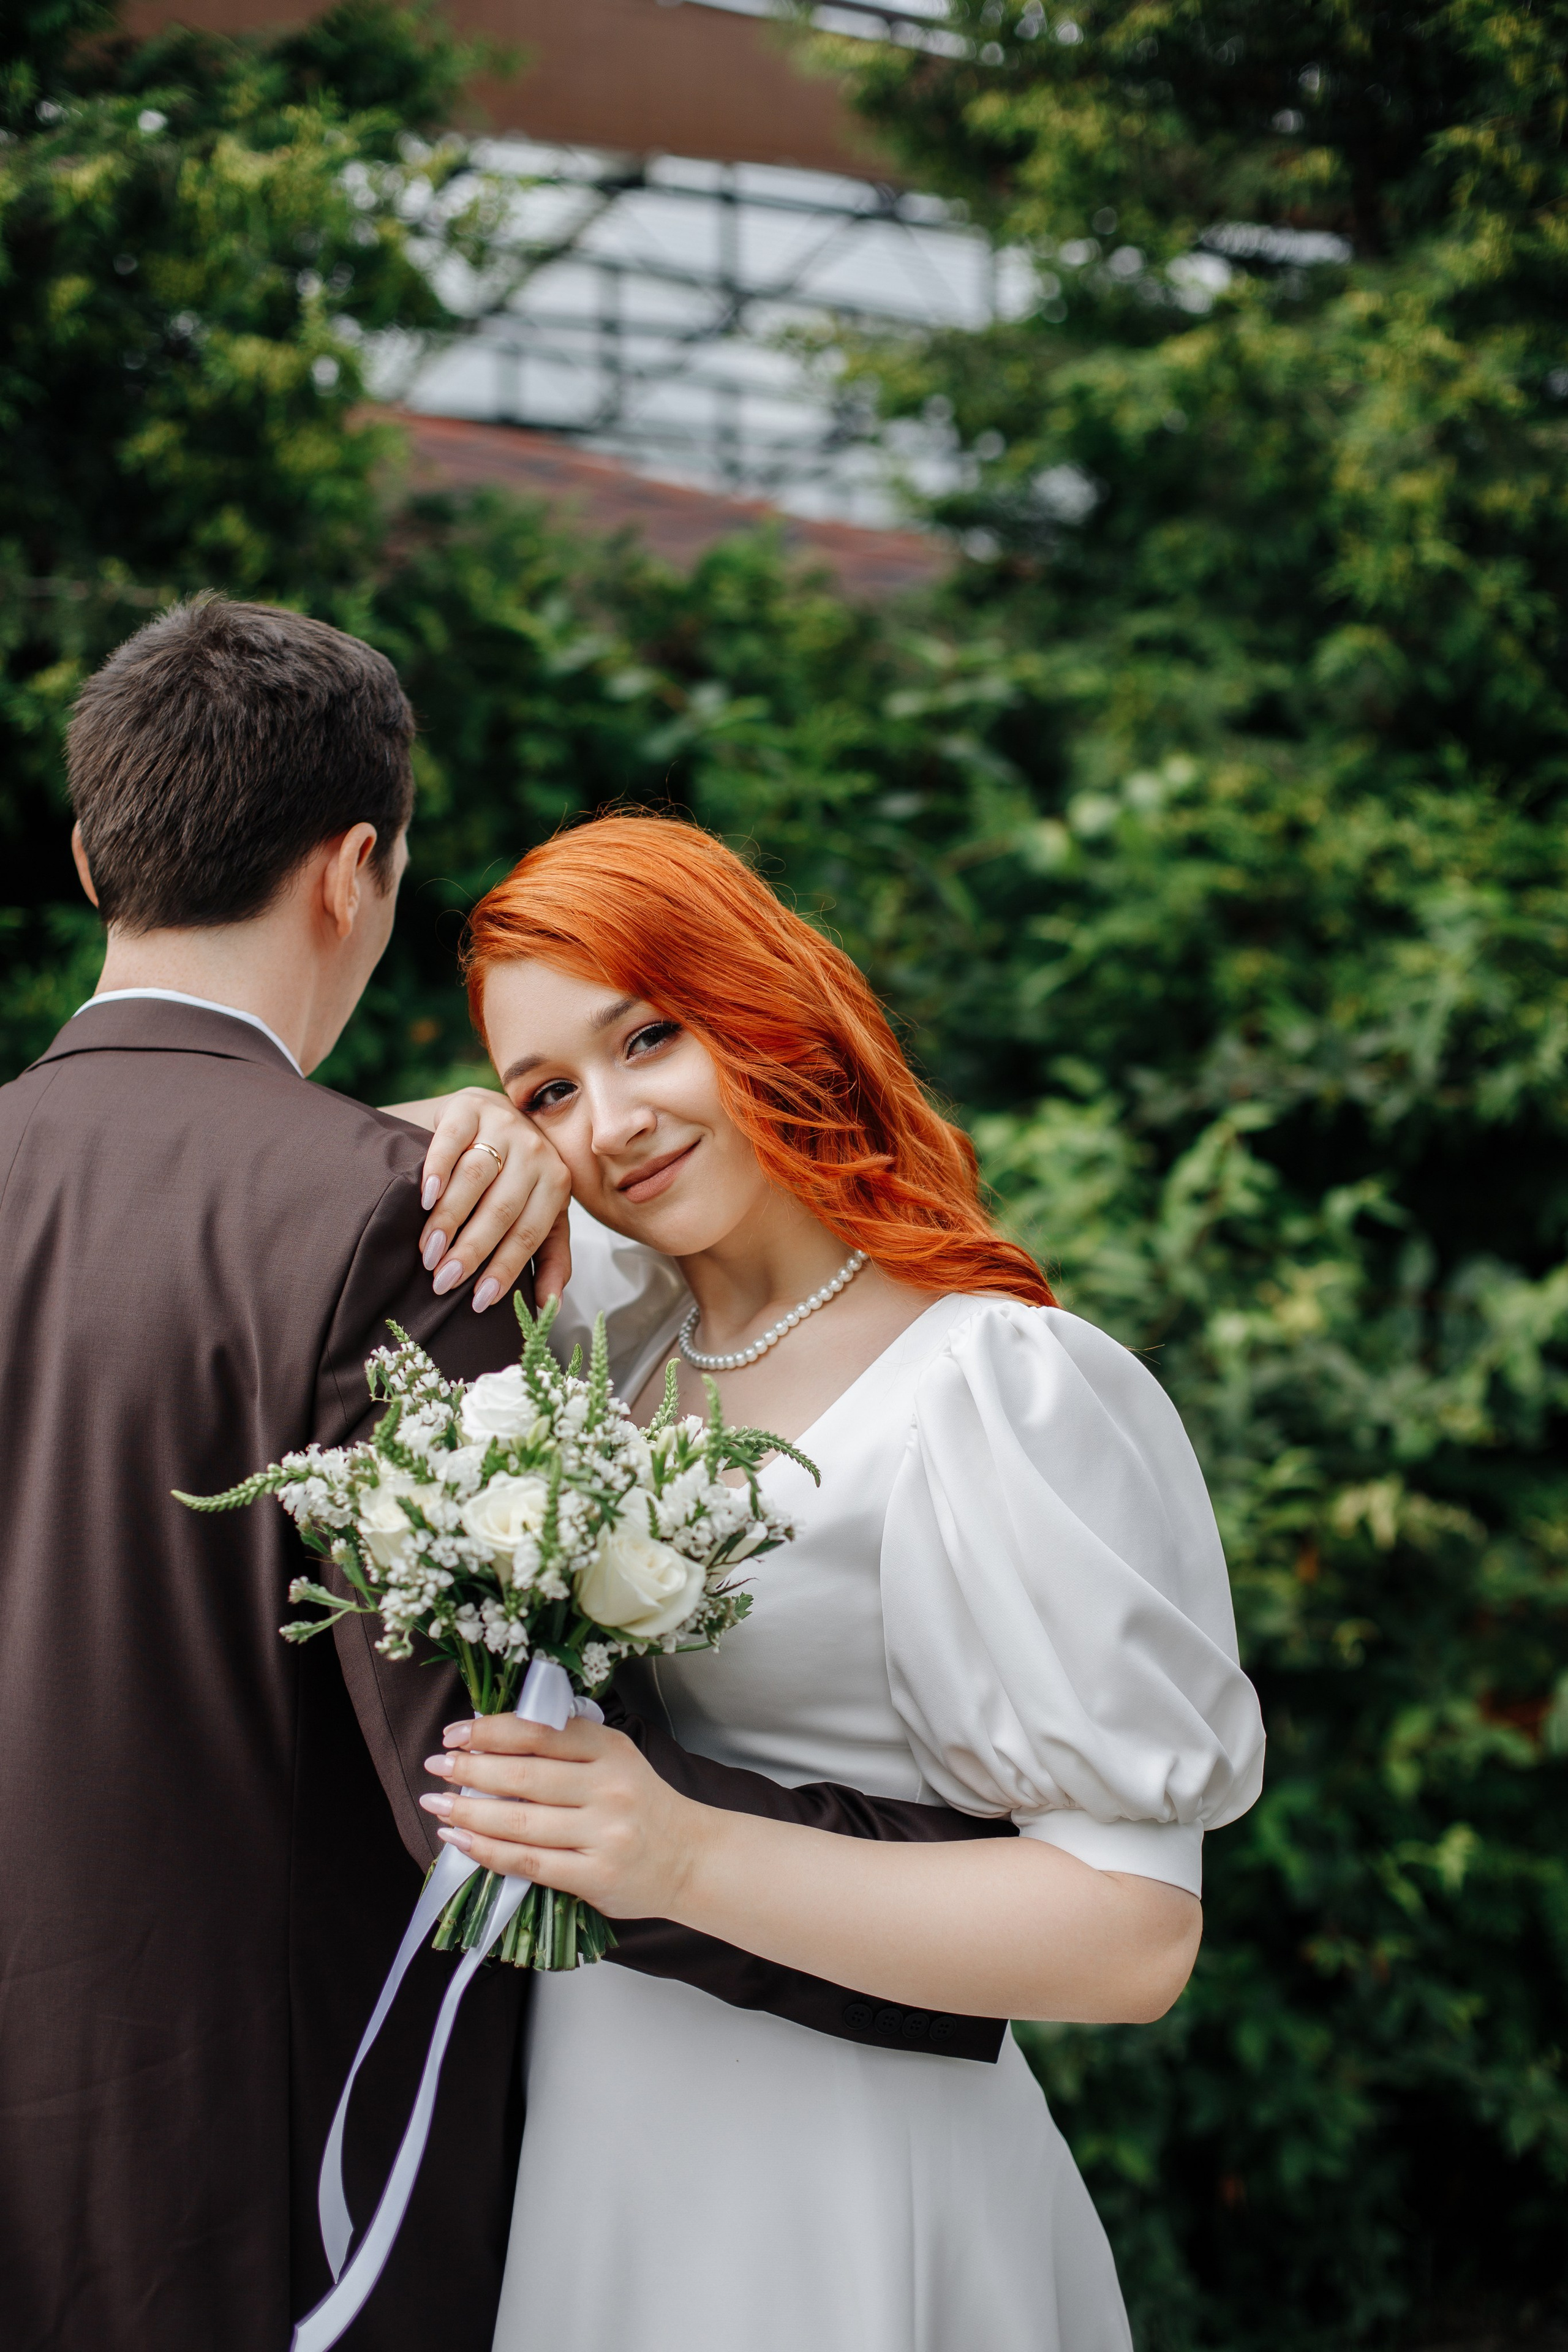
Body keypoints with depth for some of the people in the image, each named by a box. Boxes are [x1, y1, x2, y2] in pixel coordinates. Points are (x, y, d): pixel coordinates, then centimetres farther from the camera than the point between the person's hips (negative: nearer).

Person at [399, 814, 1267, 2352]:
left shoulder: (993, 1392, -20)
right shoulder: (626, 1318, 1)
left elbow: (1132, 1935, -21)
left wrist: (691, 1859, -29)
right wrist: (466, 1136, -8)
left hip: (811, 2179, -6)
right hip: (580, 2107, 7)